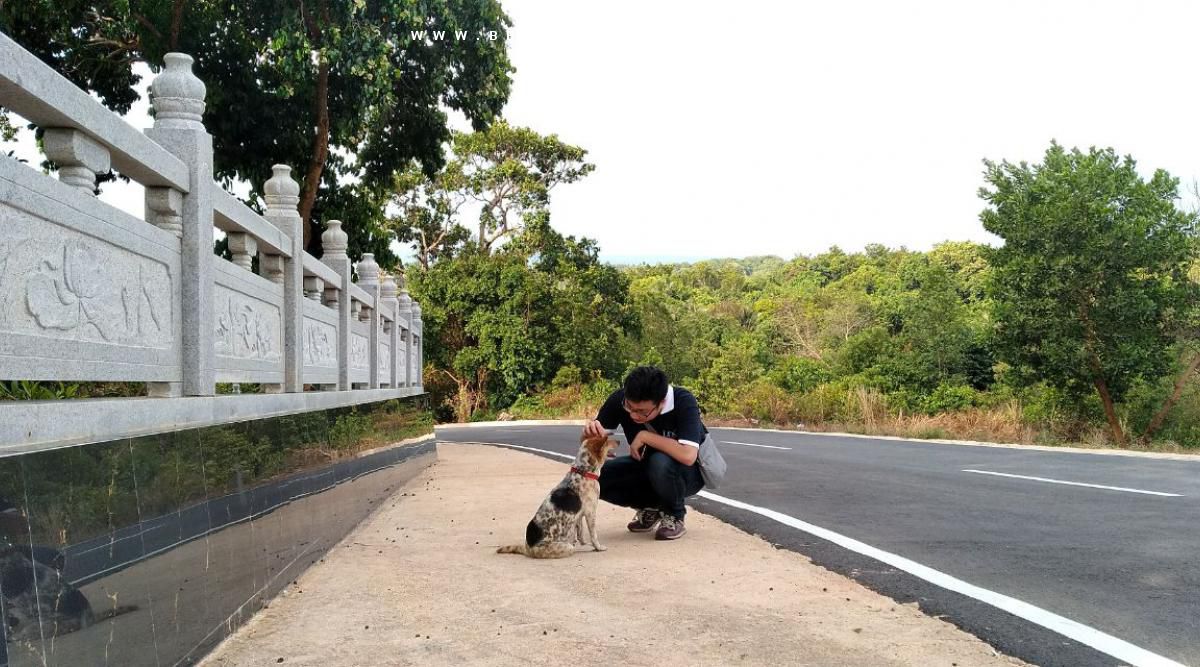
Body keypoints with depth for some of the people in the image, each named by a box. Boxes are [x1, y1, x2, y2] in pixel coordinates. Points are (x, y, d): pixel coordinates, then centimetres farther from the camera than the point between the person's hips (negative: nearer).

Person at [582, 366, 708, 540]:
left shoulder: (683, 402, -31)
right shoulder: (620, 399, -19)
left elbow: (688, 456, -43)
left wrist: (645, 436, -34)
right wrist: (590, 432, -36)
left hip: (688, 472, -5)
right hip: (646, 465, 5)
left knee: (660, 463, -38)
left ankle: (675, 516, -7)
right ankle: (651, 508, 5)